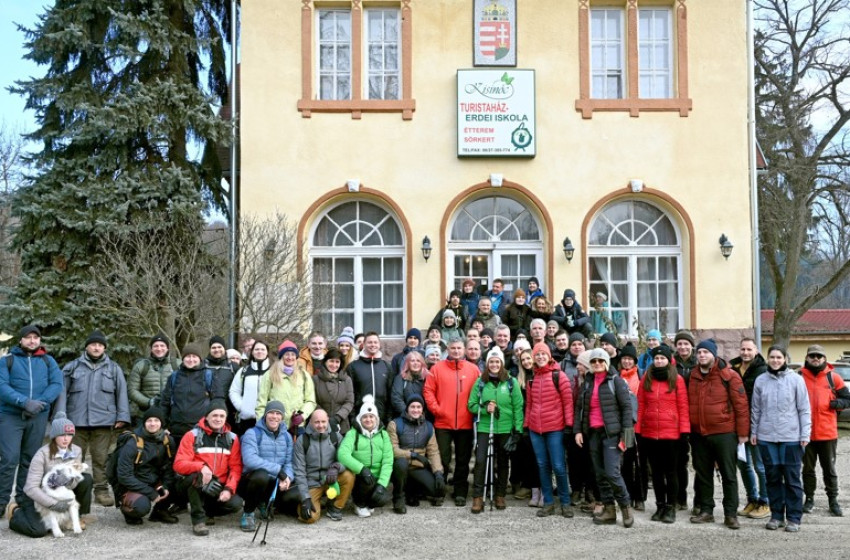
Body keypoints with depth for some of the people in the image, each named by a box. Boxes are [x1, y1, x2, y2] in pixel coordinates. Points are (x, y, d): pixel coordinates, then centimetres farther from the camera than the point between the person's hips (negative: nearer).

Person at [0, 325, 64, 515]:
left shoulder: (48, 361, 11)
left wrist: (39, 403, -16)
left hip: (38, 417, 3)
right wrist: (24, 402, -22)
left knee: (30, 460, 8)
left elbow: (57, 384, -1)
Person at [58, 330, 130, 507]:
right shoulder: (73, 367, 8)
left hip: (103, 421, 0)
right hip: (77, 420, 0)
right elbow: (63, 392, 5)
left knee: (101, 458, 2)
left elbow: (121, 393, 7)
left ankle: (101, 490, 8)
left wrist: (122, 416, 0)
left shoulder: (113, 369, 10)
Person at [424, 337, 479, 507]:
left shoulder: (473, 369, 3)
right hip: (443, 423, -1)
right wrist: (435, 409, -9)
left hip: (465, 423, 1)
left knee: (463, 460, 9)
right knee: (442, 459, 2)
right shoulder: (437, 368, 1)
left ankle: (460, 493, 19)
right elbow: (428, 391, 0)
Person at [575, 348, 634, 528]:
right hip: (593, 433, 6)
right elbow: (579, 407, 15)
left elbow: (627, 407, -7)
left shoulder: (616, 381, -3)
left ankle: (626, 507, 4)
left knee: (612, 473, -12)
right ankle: (609, 510, 15)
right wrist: (578, 430, 4)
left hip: (611, 433, -6)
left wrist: (625, 434, -13)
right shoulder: (587, 383, 14)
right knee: (600, 474, 7)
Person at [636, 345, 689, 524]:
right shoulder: (646, 378, 6)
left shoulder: (677, 379, -2)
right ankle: (660, 506, 22)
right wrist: (638, 431, 1)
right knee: (656, 471, 12)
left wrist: (685, 432, -9)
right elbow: (640, 406, 4)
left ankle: (670, 507, 14)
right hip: (649, 434, 3)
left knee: (671, 471, 5)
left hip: (671, 434, -3)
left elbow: (683, 407, -4)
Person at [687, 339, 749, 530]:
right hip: (699, 434, 5)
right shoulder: (693, 377, 8)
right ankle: (706, 511, 22)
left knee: (728, 475, 2)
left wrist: (742, 431, -10)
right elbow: (688, 404, 15)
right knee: (703, 474, 12)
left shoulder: (729, 376, -7)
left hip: (724, 433, -5)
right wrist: (688, 430, 11)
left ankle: (731, 514, 8)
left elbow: (741, 404, -8)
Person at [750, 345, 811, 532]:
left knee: (792, 479, 2)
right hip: (766, 437, 3)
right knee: (773, 478, 8)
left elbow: (804, 409, -1)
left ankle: (794, 518, 9)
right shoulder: (761, 380, 7)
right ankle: (776, 515, 18)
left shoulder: (796, 379, -1)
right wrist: (753, 432, 8)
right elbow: (755, 409, 11)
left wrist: (805, 434, -5)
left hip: (791, 437, -2)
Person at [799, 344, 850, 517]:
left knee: (829, 468, 10)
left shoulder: (833, 377, 3)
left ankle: (833, 500, 19)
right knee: (808, 468, 11)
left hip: (828, 432, 0)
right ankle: (809, 499, 21)